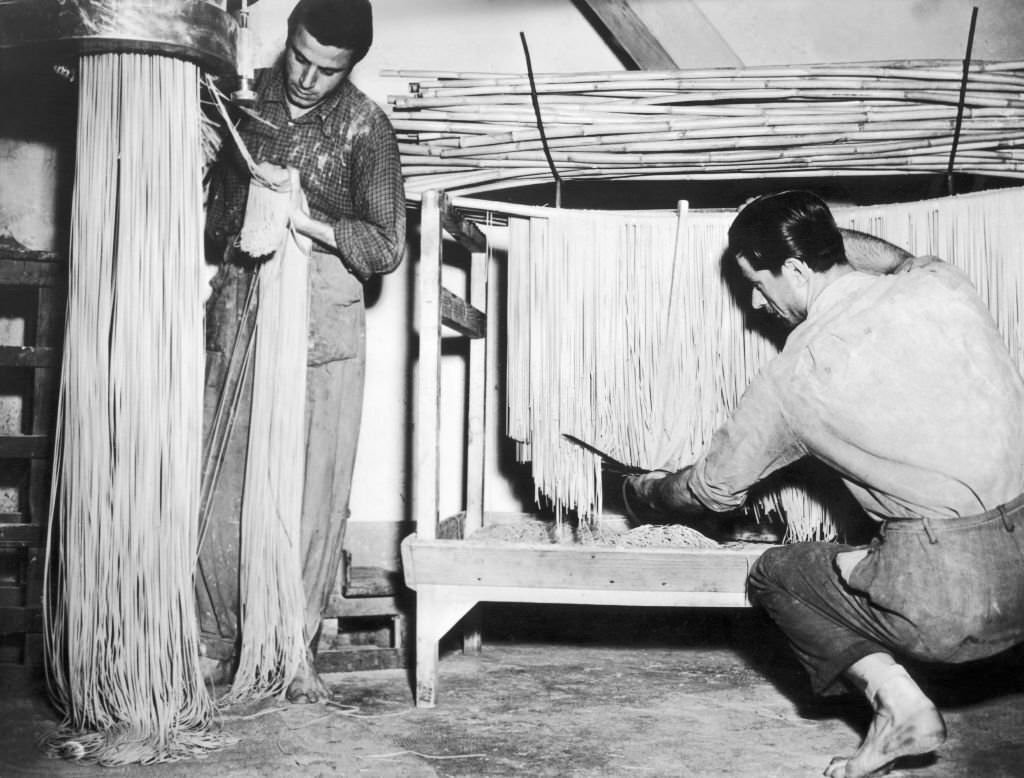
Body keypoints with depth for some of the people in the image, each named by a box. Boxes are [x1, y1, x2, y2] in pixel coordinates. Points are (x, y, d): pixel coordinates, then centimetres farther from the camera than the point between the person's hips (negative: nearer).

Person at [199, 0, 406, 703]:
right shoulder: (248, 97, 8)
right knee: (225, 479, 1)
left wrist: (302, 218, -15)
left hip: (322, 315, -3)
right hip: (239, 309, 3)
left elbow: (387, 247, -6)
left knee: (313, 485, -1)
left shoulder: (364, 124, -3)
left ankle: (296, 650, 11)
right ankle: (217, 638, 14)